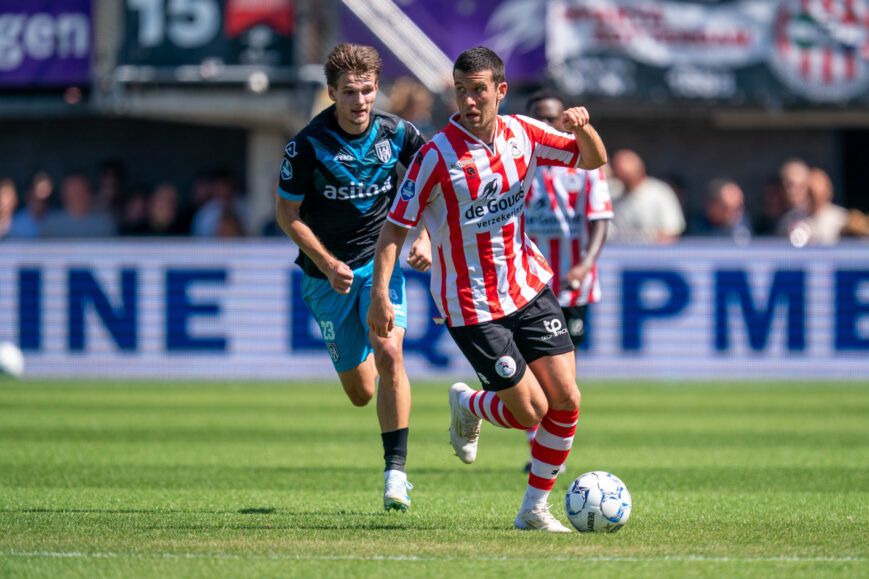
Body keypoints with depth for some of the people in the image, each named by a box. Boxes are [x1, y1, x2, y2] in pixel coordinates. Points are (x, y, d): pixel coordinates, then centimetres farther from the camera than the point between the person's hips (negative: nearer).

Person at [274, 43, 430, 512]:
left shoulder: (397, 134, -9)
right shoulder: (307, 145, -16)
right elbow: (287, 214, -7)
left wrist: (424, 239, -7)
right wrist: (328, 264, -16)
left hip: (381, 261, 1)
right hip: (328, 273, -1)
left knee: (389, 355, -23)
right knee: (360, 392, 4)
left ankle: (395, 470, -16)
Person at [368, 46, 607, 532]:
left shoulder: (523, 134, -2)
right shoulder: (438, 155, -17)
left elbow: (593, 160, 8)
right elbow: (396, 226, -13)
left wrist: (582, 127, -15)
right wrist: (380, 295, -23)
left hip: (529, 287, 5)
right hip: (471, 305, -5)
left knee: (566, 400, -3)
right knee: (530, 411, -8)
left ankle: (535, 509, 13)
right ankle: (467, 406, 26)